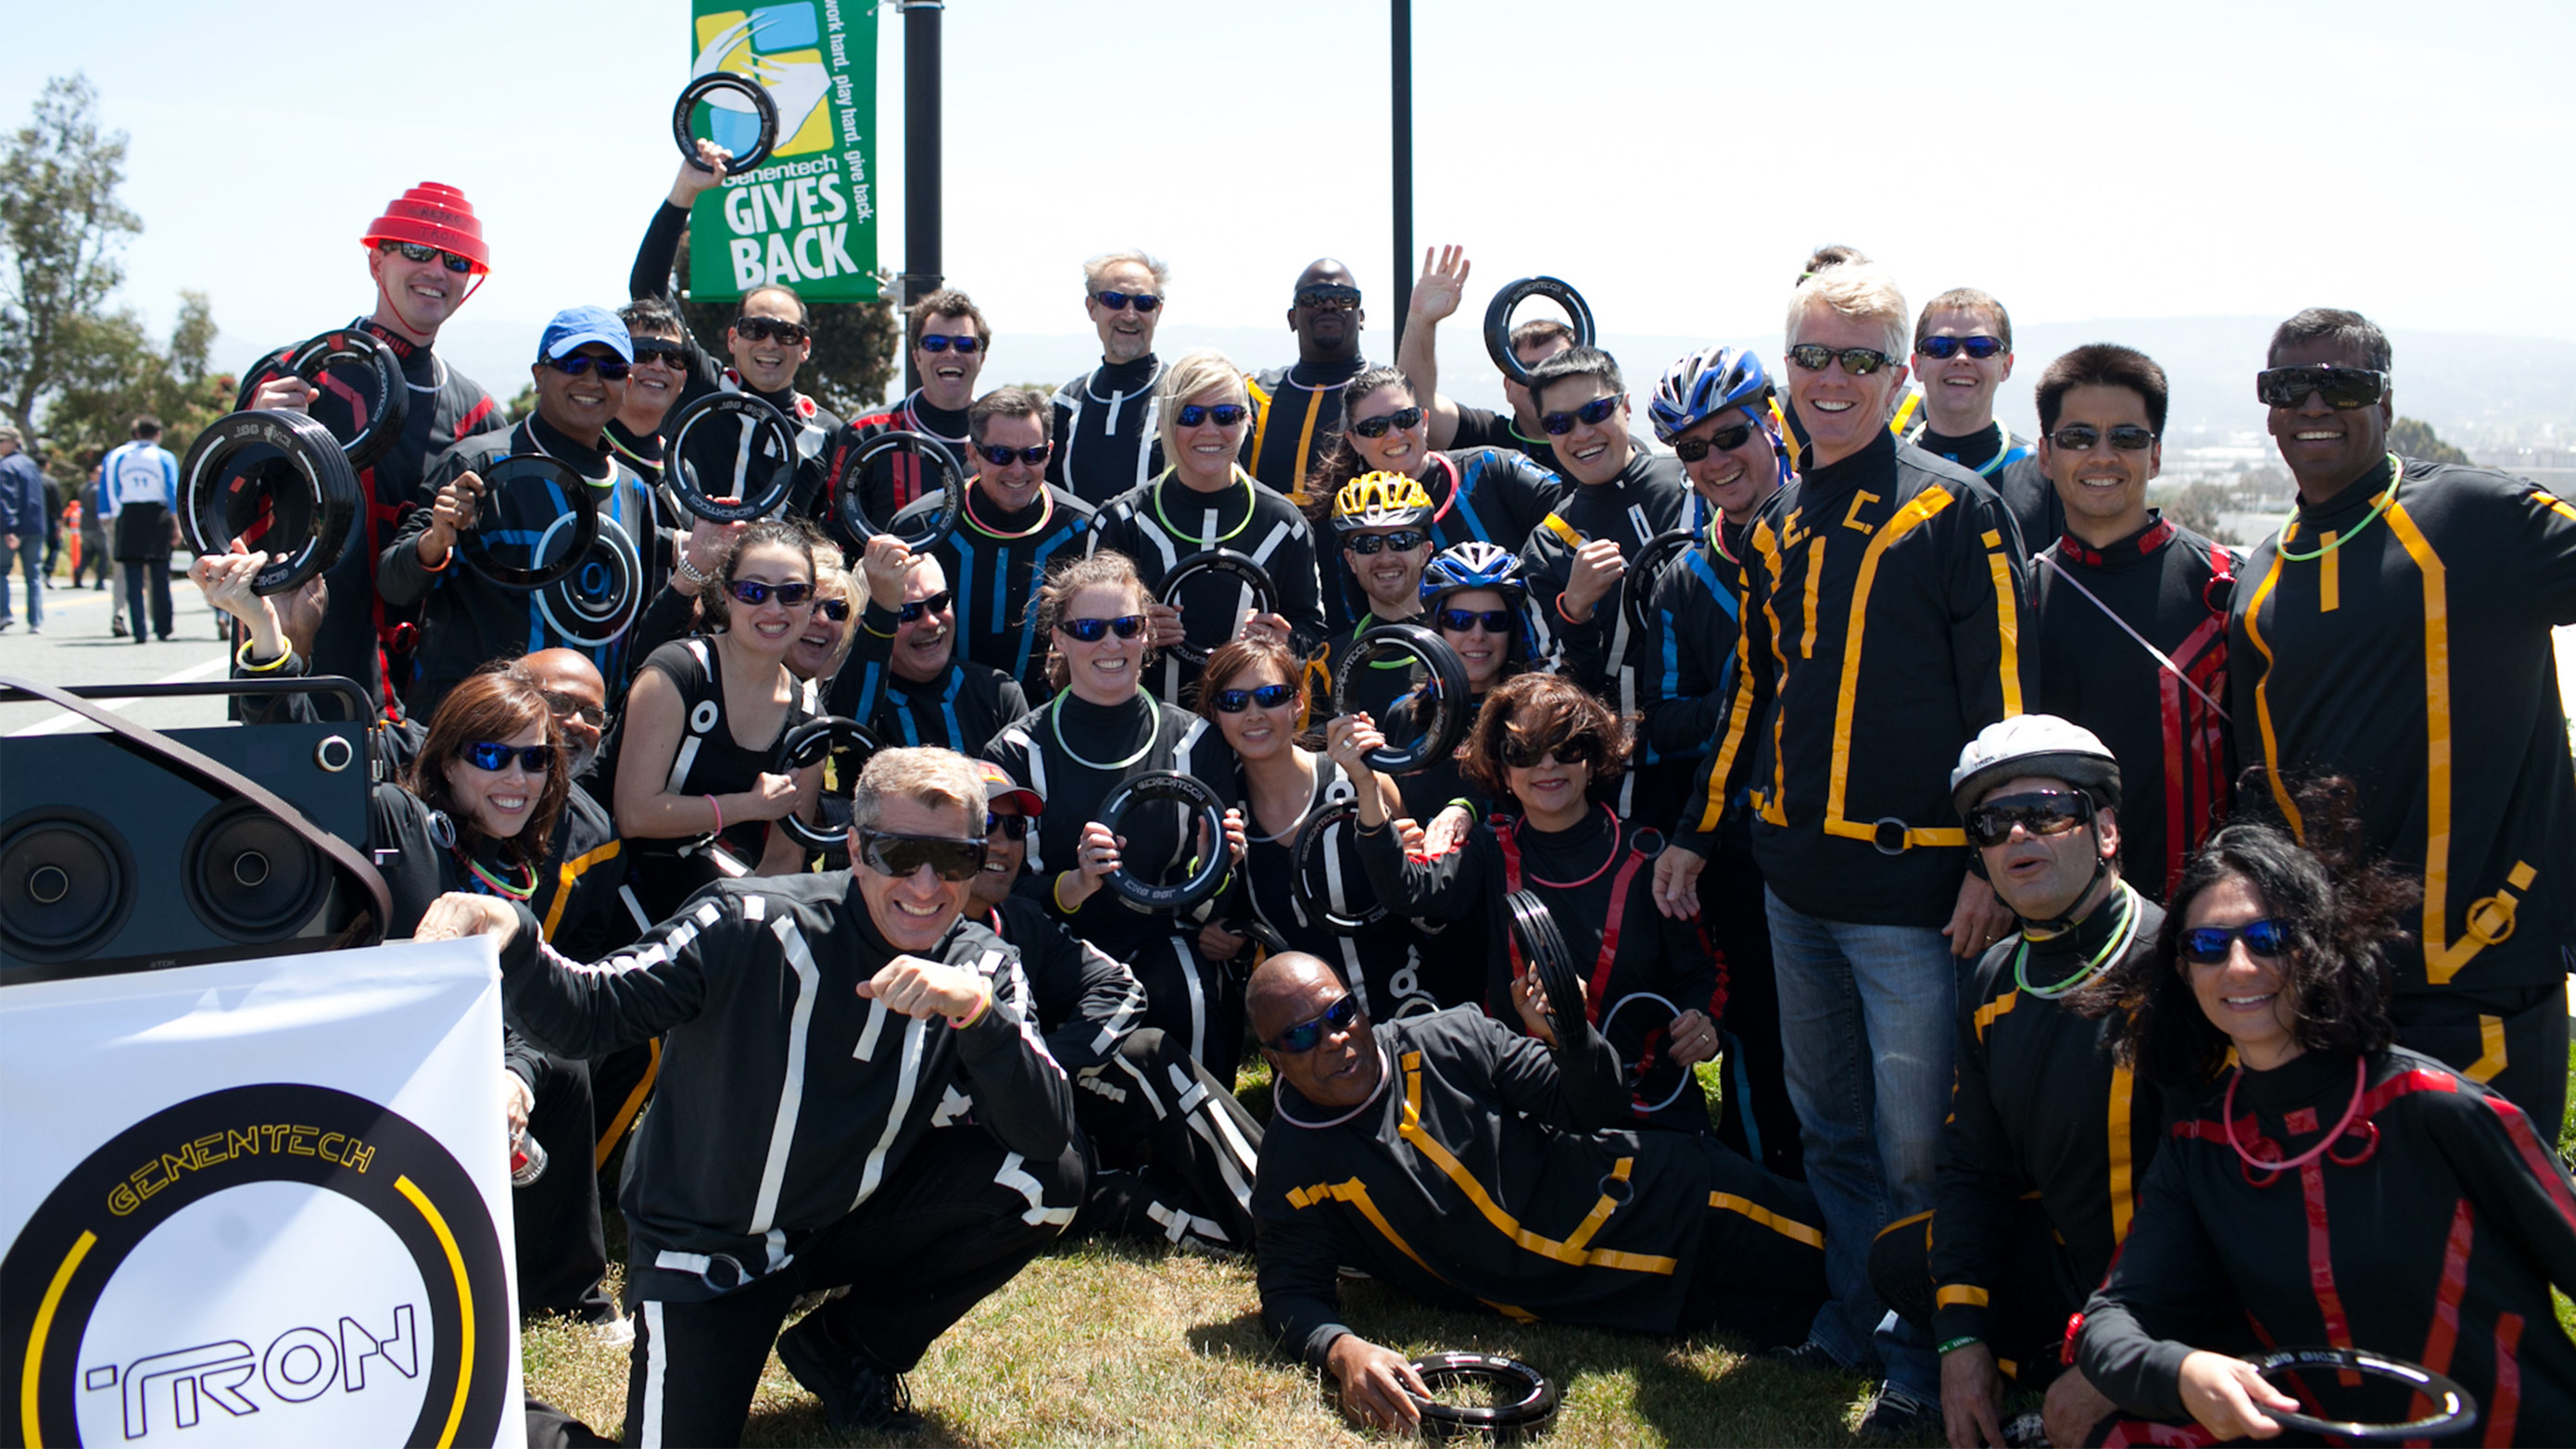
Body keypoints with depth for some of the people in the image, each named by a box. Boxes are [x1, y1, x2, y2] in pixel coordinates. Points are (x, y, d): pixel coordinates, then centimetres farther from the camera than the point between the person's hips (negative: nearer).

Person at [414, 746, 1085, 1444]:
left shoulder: (983, 968, -10)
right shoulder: (753, 927, -20)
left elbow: (1049, 1133, -22)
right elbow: (589, 1013, -21)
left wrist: (977, 1010, -39)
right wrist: (514, 946, -42)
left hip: (850, 1221, 3)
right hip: (705, 1244, -3)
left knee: (1046, 1180, -15)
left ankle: (845, 1348, 5)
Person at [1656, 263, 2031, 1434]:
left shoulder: (1958, 513, -7)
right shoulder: (1777, 530, 12)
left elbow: (2001, 700, -10)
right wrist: (1696, 831, 20)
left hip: (1912, 882, -6)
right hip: (1794, 875, 7)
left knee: (1914, 1144, -1)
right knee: (1827, 1125, 17)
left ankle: (1923, 1354, 17)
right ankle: (1852, 1316, 32)